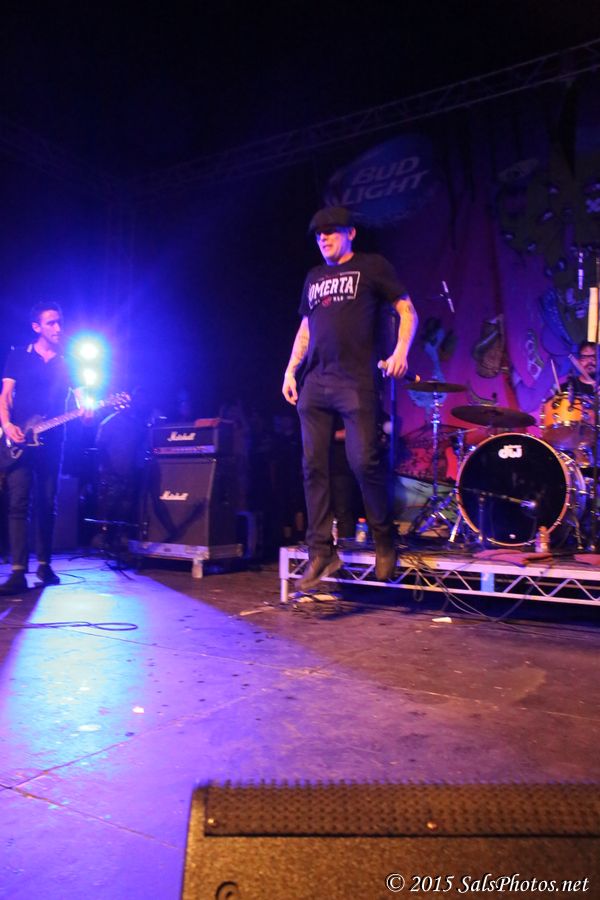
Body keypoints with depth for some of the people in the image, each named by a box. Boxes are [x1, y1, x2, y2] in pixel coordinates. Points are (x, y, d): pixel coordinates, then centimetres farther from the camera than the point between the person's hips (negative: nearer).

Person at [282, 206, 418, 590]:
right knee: (314, 467, 0)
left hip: (356, 382, -5)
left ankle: (385, 542, 8)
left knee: (364, 461, -12)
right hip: (314, 384, 6)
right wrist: (291, 371, 14)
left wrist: (401, 351, -13)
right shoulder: (314, 277, 24)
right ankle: (321, 552, 7)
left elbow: (408, 311, 4)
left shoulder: (372, 266, 8)